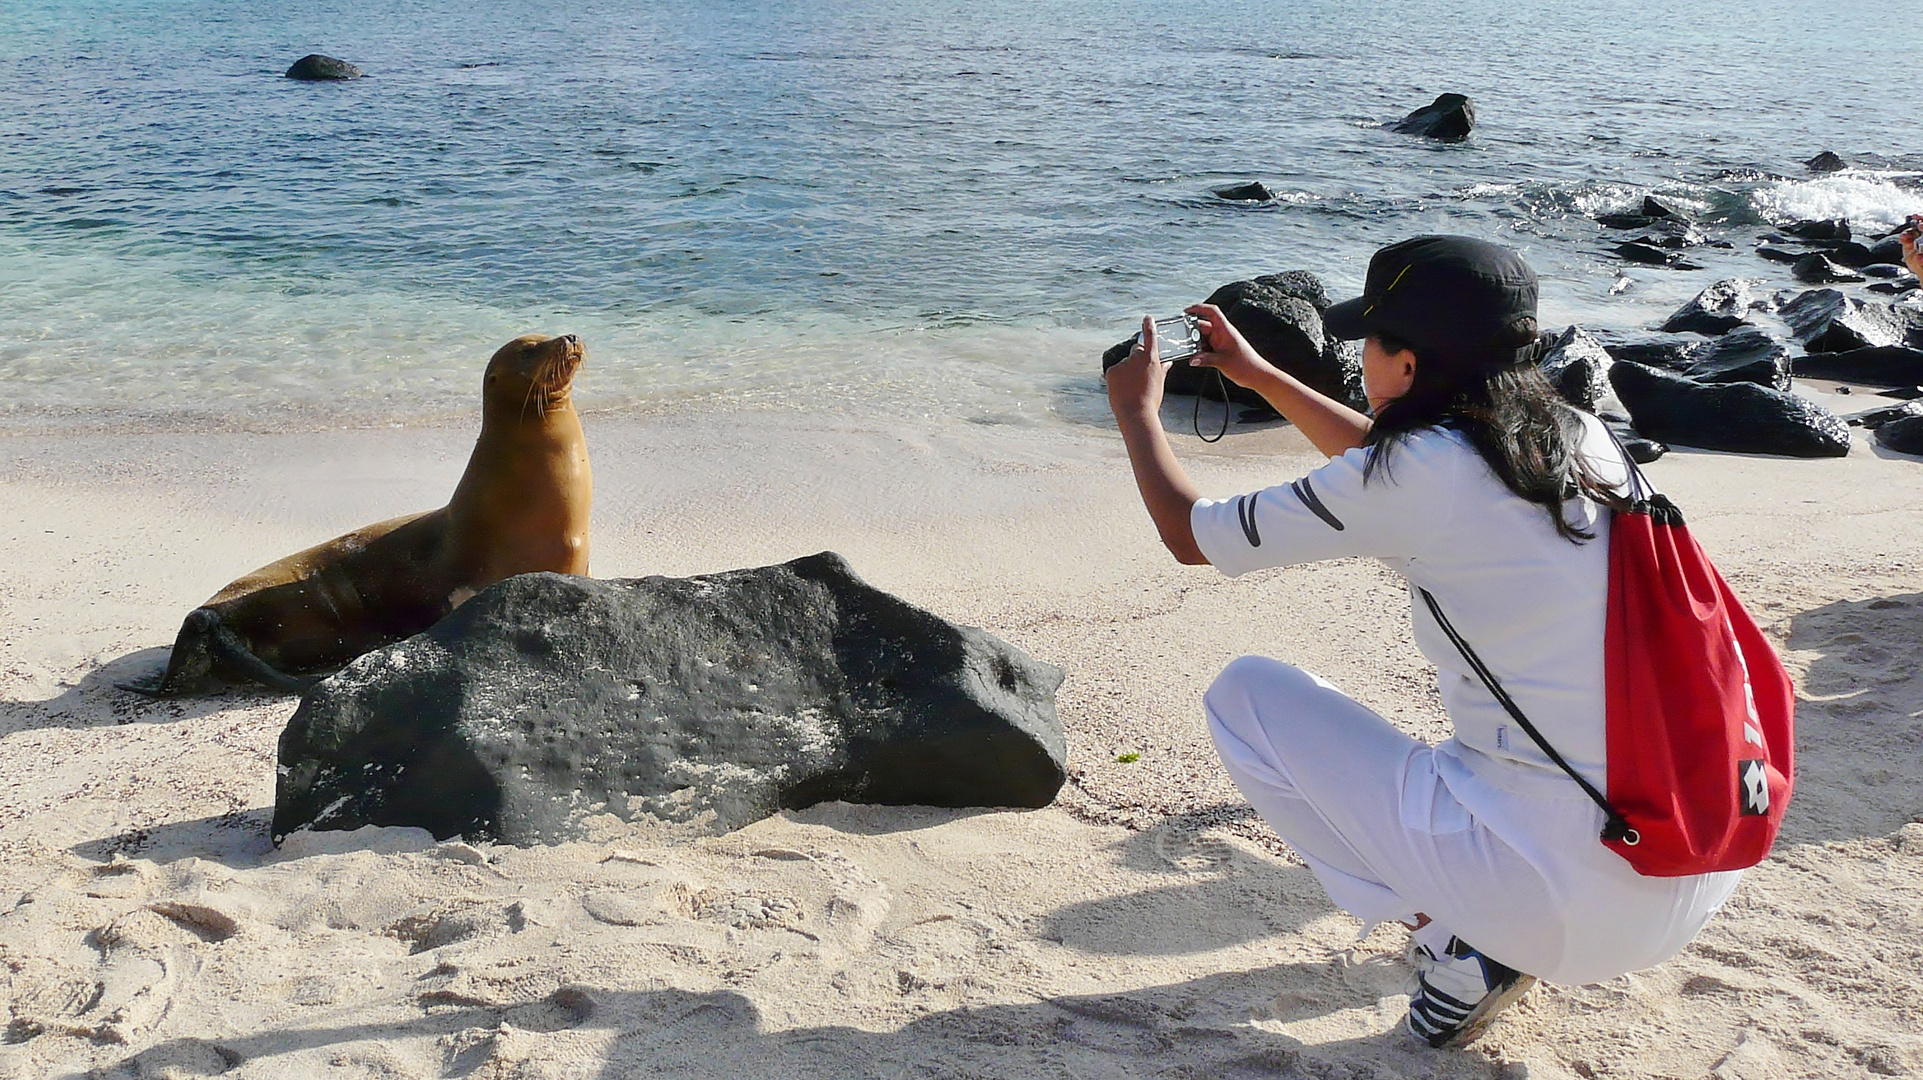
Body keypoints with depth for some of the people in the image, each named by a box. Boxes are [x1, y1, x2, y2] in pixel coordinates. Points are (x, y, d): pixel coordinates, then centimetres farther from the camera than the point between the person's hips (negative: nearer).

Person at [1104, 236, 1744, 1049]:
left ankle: (1455, 945, 3)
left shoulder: (1422, 474, -13)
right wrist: (1260, 375, 36)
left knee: (1244, 694, 7)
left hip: (1555, 894, -7)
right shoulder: (1581, 439, 7)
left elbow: (1193, 536, 1)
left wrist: (1136, 410, 18)